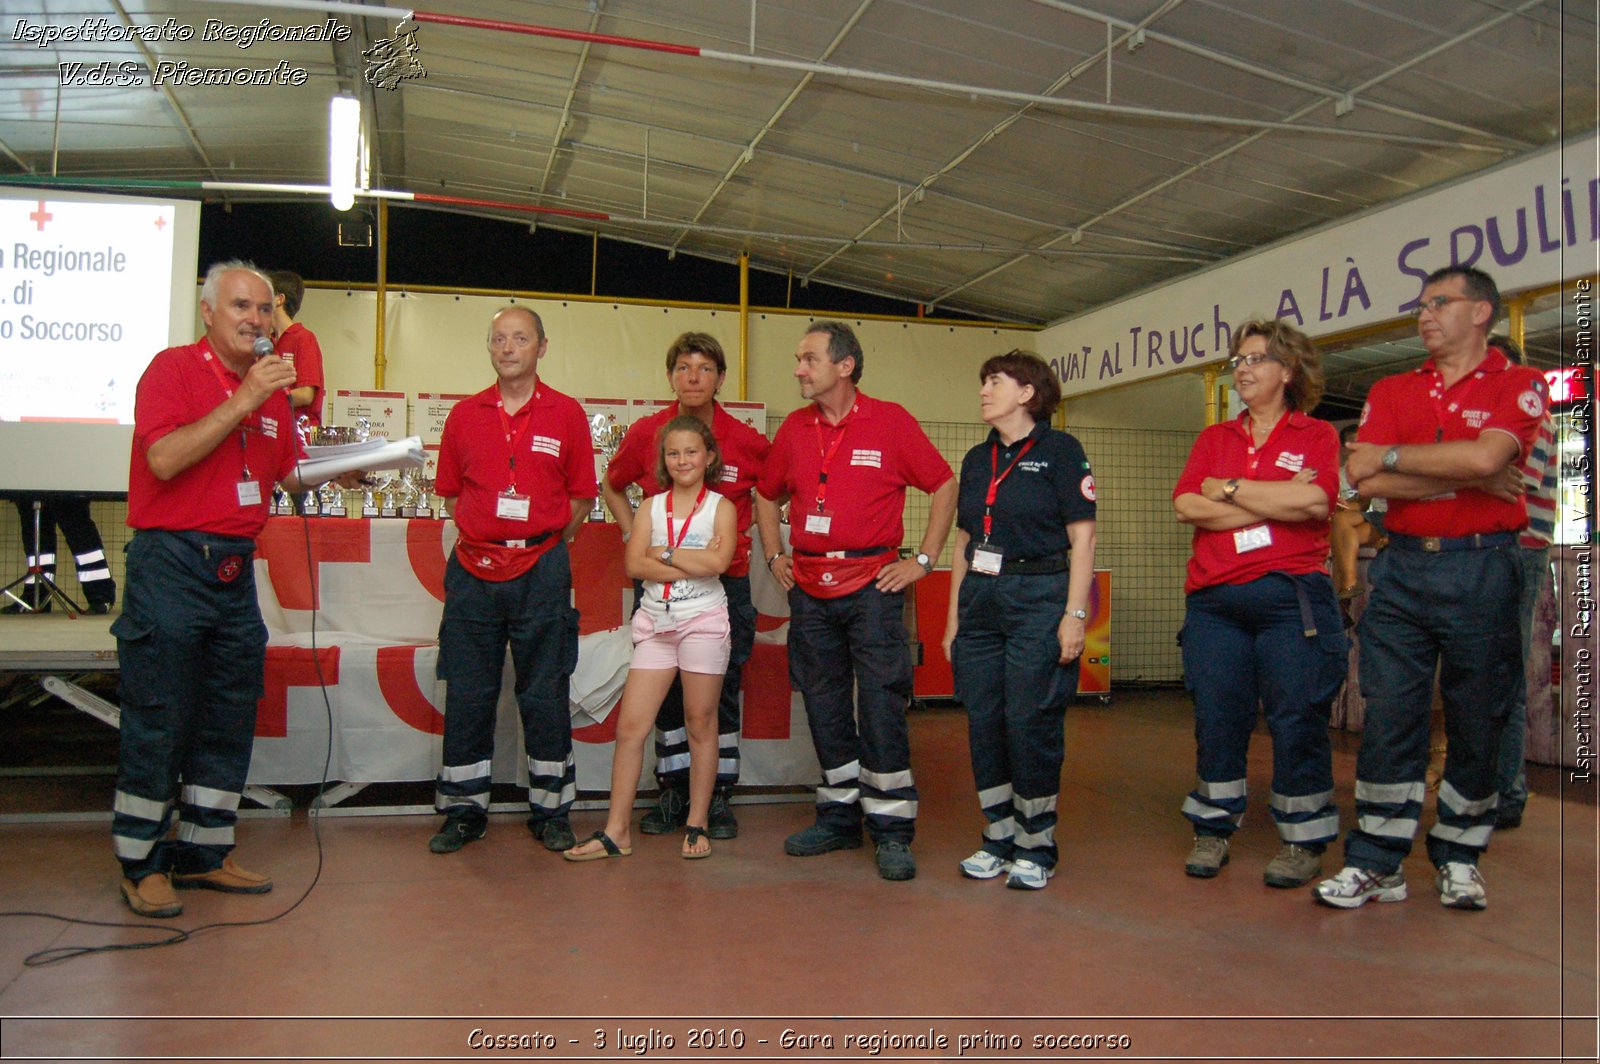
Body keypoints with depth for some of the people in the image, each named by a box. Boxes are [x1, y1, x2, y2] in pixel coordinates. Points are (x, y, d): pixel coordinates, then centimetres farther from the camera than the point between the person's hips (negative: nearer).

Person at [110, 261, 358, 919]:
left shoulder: (272, 388, 14)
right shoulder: (174, 368, -5)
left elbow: (289, 472, 22)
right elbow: (164, 459, -19)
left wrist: (337, 469, 6)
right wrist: (242, 402, -20)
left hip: (236, 568, 7)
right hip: (172, 562, -7)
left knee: (230, 719, 11)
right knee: (158, 720, 0)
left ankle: (206, 853, 23)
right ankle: (141, 864, 12)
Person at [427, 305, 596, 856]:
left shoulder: (566, 413, 2)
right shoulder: (464, 415, 8)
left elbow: (582, 496, 6)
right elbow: (451, 492, 15)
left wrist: (543, 547, 4)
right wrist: (485, 539, 7)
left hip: (541, 572, -2)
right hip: (473, 572, 2)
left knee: (545, 695, 4)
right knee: (466, 695, 6)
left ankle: (551, 810, 15)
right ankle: (464, 810, 18)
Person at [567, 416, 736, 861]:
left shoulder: (721, 507, 3)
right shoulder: (651, 507, 10)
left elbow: (718, 561, -15)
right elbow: (635, 564, -5)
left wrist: (663, 553, -7)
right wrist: (692, 563, -12)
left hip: (703, 620, -3)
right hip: (655, 622, 3)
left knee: (701, 723, 4)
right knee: (630, 725, -1)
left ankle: (697, 825, 15)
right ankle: (616, 831, 5)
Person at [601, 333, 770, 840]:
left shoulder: (746, 441, -4)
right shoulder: (645, 433, -1)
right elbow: (612, 486, 17)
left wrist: (748, 535, 4)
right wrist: (634, 536, 6)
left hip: (725, 583, -1)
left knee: (721, 689, 4)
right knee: (665, 688, 7)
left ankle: (718, 795, 15)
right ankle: (672, 792, 19)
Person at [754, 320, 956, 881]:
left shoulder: (890, 421, -3)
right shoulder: (794, 428, 9)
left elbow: (944, 486, 1)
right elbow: (767, 495, 24)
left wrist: (923, 561, -3)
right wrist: (775, 556, 14)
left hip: (872, 583, -5)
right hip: (810, 587, 5)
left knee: (881, 704, -6)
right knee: (824, 704, 10)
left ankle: (892, 829, 3)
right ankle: (838, 817, 23)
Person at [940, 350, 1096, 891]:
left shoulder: (1059, 450, -2)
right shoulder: (977, 460, 16)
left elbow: (1082, 538, -7)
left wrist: (1075, 613, -13)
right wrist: (954, 614, 14)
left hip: (1039, 600, -6)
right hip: (980, 601, 6)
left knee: (1031, 722, -4)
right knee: (983, 722, 5)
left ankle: (1036, 847, 10)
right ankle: (998, 837, 19)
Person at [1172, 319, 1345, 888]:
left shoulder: (1316, 435, 7)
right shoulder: (1213, 439, 16)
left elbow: (1315, 501, -13)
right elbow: (1186, 505, -1)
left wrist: (1229, 489, -5)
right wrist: (1275, 501, -7)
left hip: (1291, 597, -3)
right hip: (1214, 601, 3)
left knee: (1296, 719, 1)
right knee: (1216, 717, 6)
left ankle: (1303, 840, 14)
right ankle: (1213, 831, 18)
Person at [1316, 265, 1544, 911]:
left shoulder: (1519, 386, 3)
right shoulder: (1391, 392, 12)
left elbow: (1484, 455, -18)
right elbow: (1363, 479, -4)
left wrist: (1392, 455, -6)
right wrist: (1471, 479, -8)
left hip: (1482, 569, -2)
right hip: (1403, 567, 2)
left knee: (1477, 723, 6)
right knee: (1389, 718, 1)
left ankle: (1459, 861, 21)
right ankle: (1376, 863, 8)